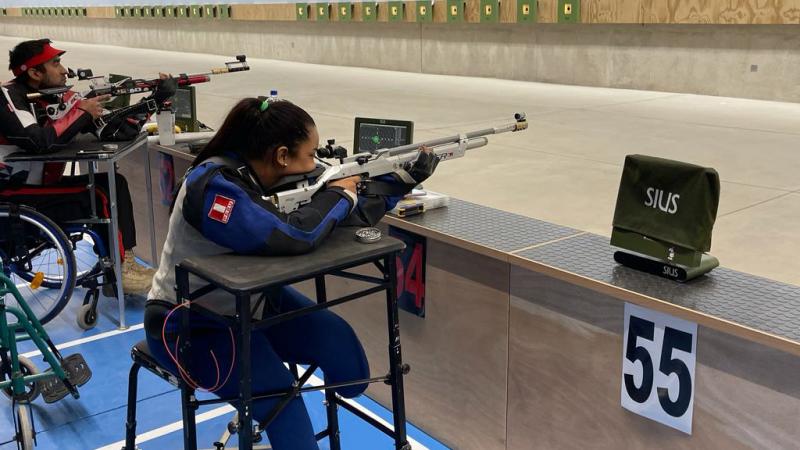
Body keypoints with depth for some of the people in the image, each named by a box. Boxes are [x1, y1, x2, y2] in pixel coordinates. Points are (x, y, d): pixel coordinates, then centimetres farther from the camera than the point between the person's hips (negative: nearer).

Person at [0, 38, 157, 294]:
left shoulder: (57, 96, 6)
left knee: (114, 183, -1)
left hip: (43, 184, 8)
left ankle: (125, 260, -4)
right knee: (101, 197, -19)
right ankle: (119, 272, -9)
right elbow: (41, 141, -32)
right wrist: (81, 112, -21)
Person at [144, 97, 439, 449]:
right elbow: (292, 236, -40)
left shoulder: (274, 177, -5)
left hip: (250, 300, 8)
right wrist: (338, 194, -23)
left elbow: (347, 214, 2)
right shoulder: (212, 187, -29)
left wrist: (404, 179, -5)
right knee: (280, 400, -22)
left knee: (339, 342, -1)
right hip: (189, 325, -8)